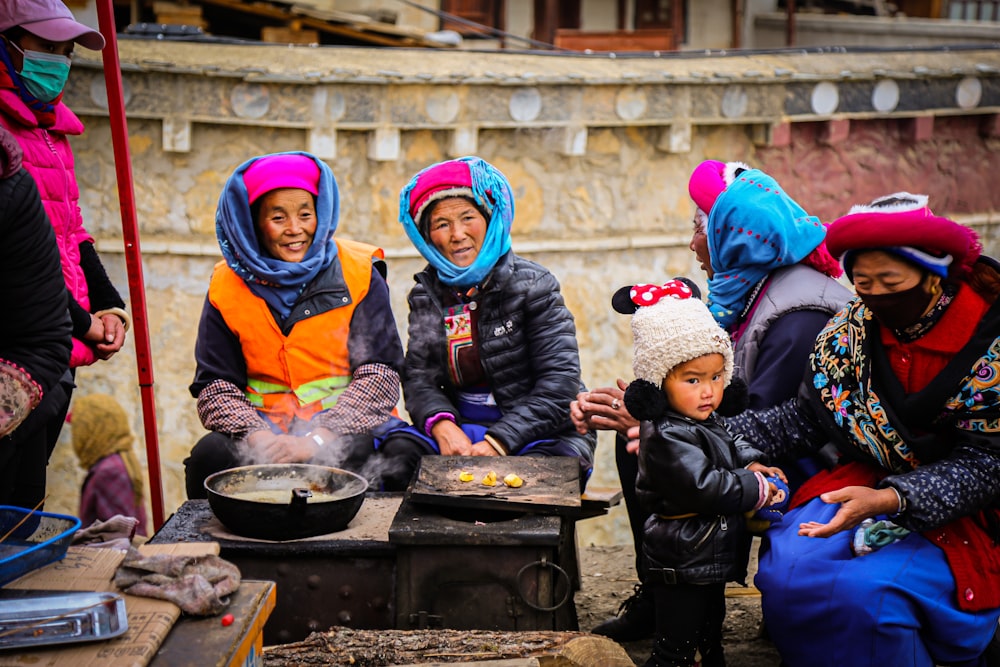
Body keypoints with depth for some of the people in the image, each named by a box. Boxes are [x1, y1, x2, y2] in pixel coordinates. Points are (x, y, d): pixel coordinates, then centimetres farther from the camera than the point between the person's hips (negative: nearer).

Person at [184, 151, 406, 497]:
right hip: (265, 427, 2)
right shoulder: (227, 286, 5)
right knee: (209, 456, -26)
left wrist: (318, 439, -18)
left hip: (346, 427, -2)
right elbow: (214, 385, 2)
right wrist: (257, 437, -19)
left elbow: (380, 373, -6)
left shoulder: (357, 274, 0)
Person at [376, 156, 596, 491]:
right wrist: (442, 425, -22)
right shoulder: (426, 293, 8)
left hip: (541, 434, -3)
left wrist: (497, 442, -22)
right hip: (459, 429, 3)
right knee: (398, 452, -26)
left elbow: (560, 384, -11)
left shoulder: (532, 285, -5)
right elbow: (418, 378, 2)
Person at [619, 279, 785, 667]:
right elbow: (703, 486, -29)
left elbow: (730, 448, 27)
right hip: (681, 565, -11)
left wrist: (750, 464, 6)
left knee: (711, 631, 25)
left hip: (710, 559, 11)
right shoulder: (668, 437, -24)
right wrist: (755, 489, -17)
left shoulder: (706, 424, 9)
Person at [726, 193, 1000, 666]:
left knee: (866, 593, -29)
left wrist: (890, 500, -31)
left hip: (953, 511, -5)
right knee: (784, 574, -21)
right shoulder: (850, 329, -1)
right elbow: (804, 418, 3)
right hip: (863, 485, 5)